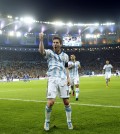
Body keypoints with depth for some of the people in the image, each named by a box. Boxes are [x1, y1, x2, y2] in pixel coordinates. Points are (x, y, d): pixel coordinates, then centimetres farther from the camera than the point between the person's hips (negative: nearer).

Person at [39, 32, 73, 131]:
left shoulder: (65, 56, 13)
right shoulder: (49, 53, 2)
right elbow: (41, 51, -20)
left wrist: (68, 78, 4)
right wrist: (41, 40, -37)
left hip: (63, 79, 3)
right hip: (52, 79, -3)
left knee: (66, 102, 3)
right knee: (50, 102, -11)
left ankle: (69, 121, 20)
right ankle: (47, 121, 12)